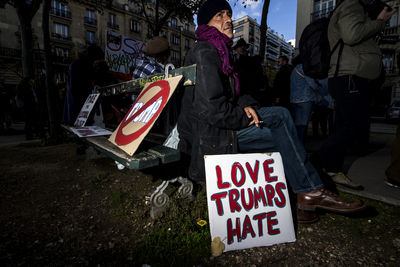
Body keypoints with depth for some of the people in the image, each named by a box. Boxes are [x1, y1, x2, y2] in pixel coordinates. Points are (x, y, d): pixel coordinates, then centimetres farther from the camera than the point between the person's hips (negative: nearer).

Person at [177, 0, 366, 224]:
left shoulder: (220, 51, 19)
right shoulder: (205, 52, -13)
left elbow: (232, 94, 20)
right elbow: (210, 109, -24)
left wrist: (246, 106, -3)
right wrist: (246, 118, -11)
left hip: (218, 123, 9)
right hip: (207, 135, -9)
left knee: (281, 114, -2)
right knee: (280, 118, -16)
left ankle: (307, 195, -1)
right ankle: (311, 192, -3)